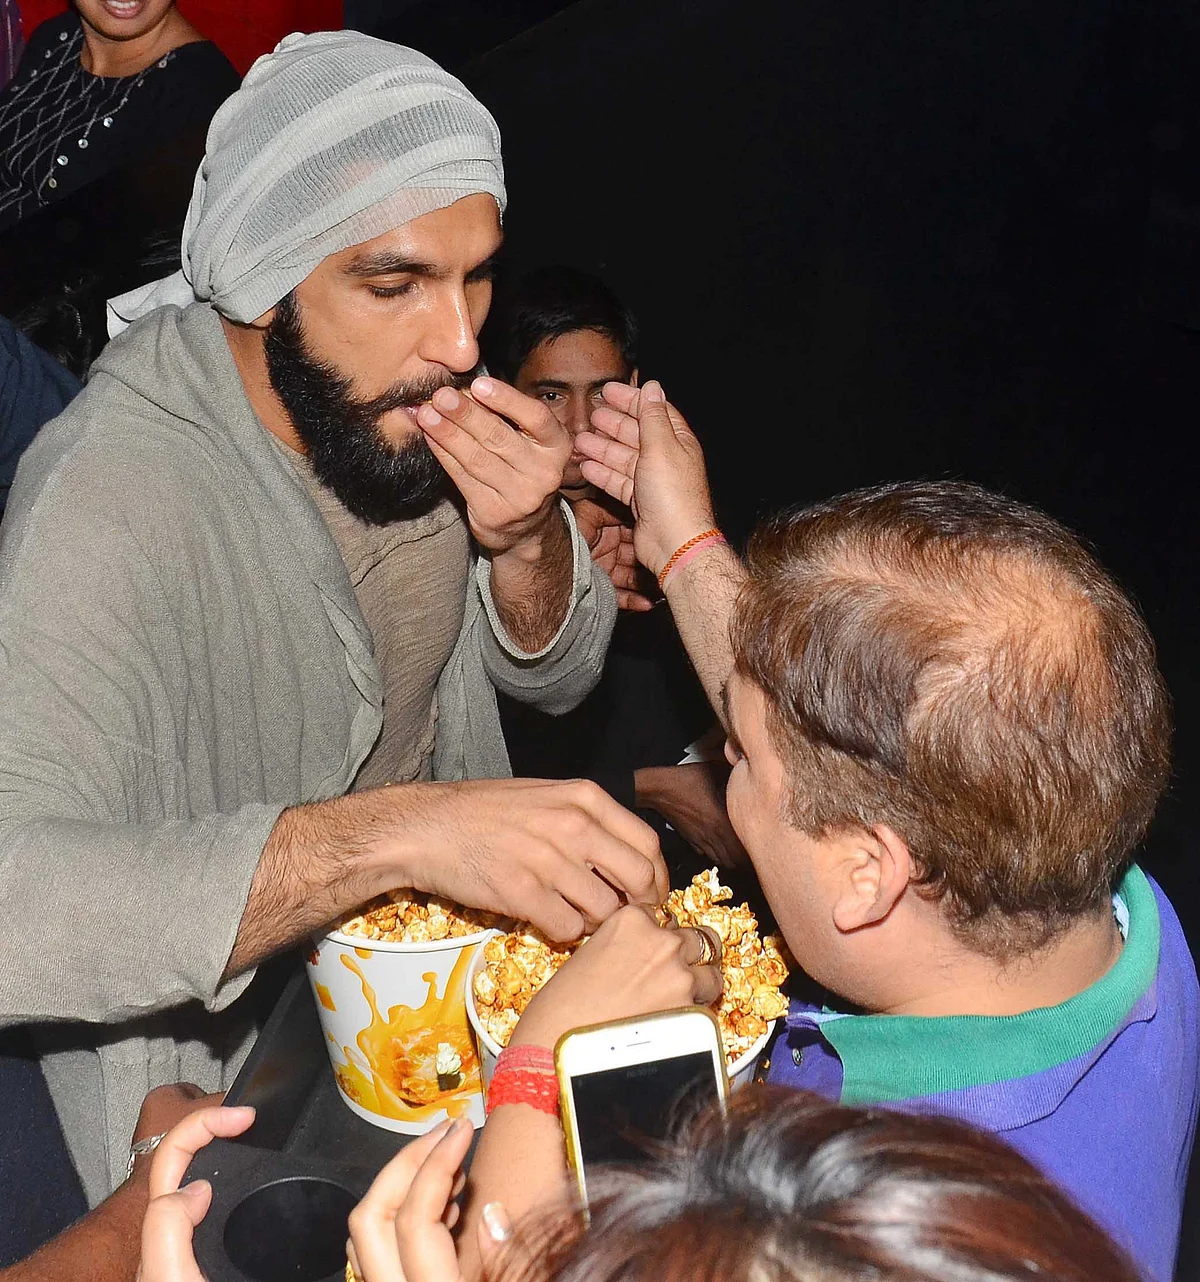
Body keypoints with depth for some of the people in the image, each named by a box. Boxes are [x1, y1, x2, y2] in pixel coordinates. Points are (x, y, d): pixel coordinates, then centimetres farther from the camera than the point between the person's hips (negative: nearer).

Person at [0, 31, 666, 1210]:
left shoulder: (411, 394, -8)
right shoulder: (111, 493, -30)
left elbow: (554, 673, 3)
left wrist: (527, 536, -18)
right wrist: (394, 830, -50)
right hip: (226, 1087, -6)